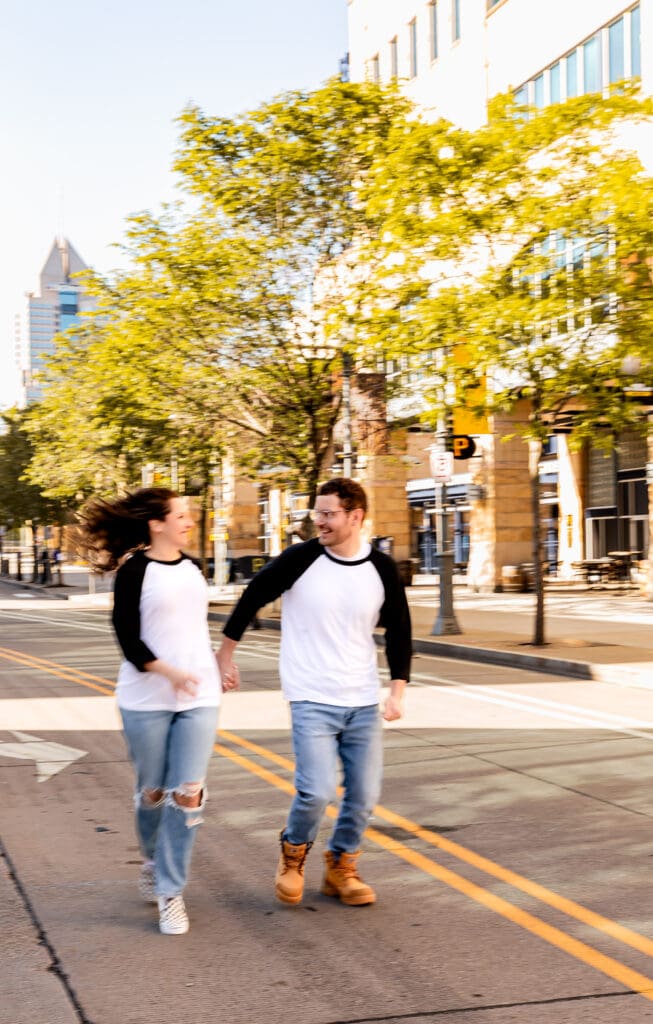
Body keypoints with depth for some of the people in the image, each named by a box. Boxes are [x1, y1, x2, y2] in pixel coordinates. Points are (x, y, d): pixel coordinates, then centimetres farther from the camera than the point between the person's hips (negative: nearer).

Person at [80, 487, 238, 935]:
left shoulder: (193, 568, 10)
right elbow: (128, 639, -12)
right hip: (146, 700, -4)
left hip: (199, 698, 4)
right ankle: (154, 861, 37)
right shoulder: (135, 571, -8)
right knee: (152, 791, 10)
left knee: (188, 795, -5)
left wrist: (218, 668, 22)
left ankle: (171, 891, 5)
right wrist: (169, 672, -24)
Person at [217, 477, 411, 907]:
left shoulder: (382, 569, -1)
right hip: (312, 701, -3)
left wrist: (397, 690, 3)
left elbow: (399, 630, 10)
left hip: (364, 703, 3)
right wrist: (227, 650, 12)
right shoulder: (299, 559, -8)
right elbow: (253, 598, 5)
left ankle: (341, 868, 27)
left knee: (365, 795, 4)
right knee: (317, 791, -14)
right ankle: (293, 856, 16)